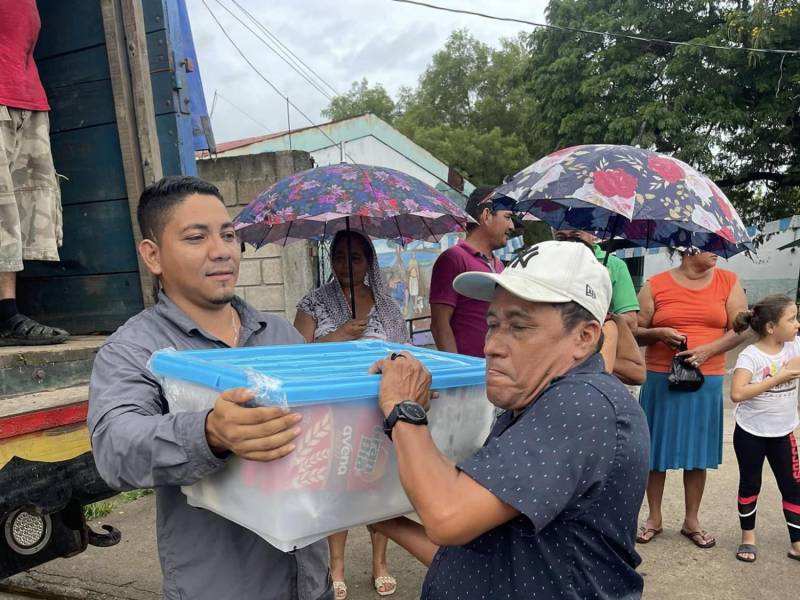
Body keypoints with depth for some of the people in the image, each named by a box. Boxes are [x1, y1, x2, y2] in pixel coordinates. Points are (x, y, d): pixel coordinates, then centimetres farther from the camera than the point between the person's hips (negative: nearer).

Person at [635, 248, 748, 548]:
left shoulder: (728, 282, 4)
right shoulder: (656, 285, -1)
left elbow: (740, 329, 1)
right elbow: (634, 331, 2)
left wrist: (708, 350, -15)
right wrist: (659, 333, -18)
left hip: (706, 381, 1)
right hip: (660, 379, -1)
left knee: (698, 452, 8)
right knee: (656, 448, 6)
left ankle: (691, 520, 26)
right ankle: (654, 518, 23)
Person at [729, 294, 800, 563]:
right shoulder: (750, 355, -21)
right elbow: (737, 393, -32)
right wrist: (778, 377, -30)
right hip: (751, 433, -5)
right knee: (750, 484, 11)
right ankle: (748, 537, 29)